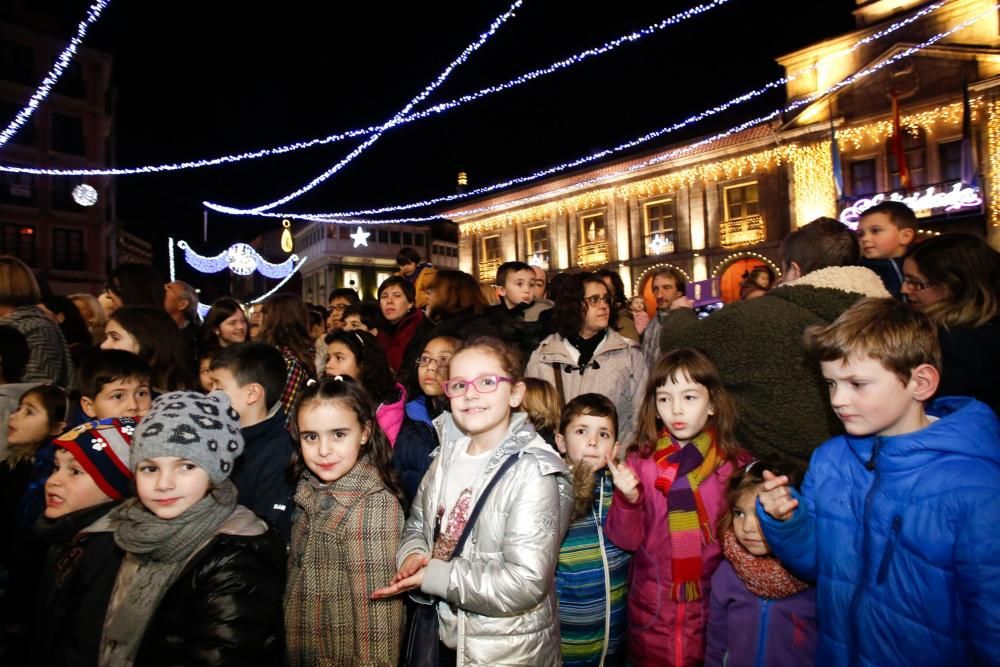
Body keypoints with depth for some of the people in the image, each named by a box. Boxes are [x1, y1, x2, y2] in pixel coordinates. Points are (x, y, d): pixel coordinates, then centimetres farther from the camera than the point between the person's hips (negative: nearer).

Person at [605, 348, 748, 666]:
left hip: (713, 606, 0)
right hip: (651, 608, 1)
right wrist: (628, 500, -24)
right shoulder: (640, 461, -8)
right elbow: (626, 540, -7)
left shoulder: (735, 463, -9)